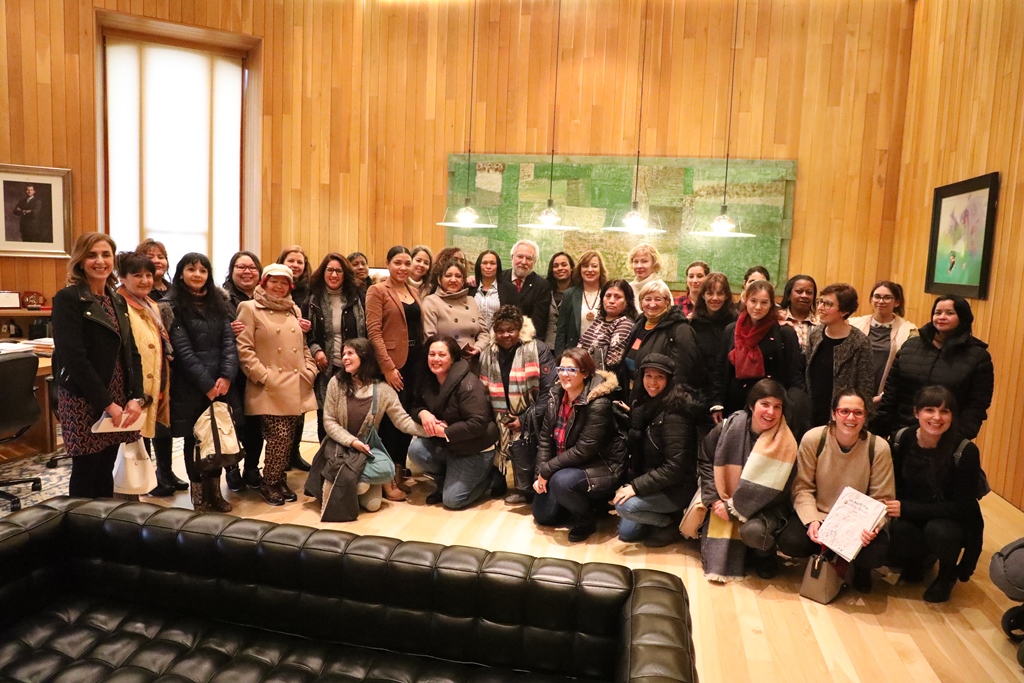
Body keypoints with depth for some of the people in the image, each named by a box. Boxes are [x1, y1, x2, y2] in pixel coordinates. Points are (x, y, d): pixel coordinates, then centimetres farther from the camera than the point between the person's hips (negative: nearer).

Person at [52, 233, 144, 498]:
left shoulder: (118, 301, 12)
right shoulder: (67, 299, -9)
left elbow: (131, 353, 10)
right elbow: (74, 357, -16)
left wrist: (136, 397, -4)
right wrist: (107, 403, -18)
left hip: (119, 400, 6)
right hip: (84, 401, -6)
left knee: (106, 471, 12)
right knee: (85, 472, 3)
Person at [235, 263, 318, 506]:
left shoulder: (294, 310, 17)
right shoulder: (250, 308, -1)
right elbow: (244, 349, -9)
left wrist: (310, 370, 6)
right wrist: (264, 376, -15)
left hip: (296, 386, 6)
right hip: (269, 388, -5)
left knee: (288, 437, 8)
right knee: (279, 436, -10)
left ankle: (279, 479, 25)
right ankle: (269, 483, 9)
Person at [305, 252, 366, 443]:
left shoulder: (356, 298, 5)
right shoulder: (313, 299, 3)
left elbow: (365, 331, 7)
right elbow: (304, 332, 7)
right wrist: (315, 350, -10)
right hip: (325, 368, 0)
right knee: (324, 418, 8)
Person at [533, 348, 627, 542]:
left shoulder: (598, 404, -24)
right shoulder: (556, 397, -2)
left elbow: (584, 450, -26)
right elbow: (545, 438, 1)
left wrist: (547, 469, -22)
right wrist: (541, 473, -9)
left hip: (601, 468, -7)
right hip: (567, 467, 7)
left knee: (561, 481, -35)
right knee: (542, 515, 5)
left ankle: (587, 519, -6)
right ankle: (581, 502, 29)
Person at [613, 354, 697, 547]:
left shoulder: (673, 415, -22)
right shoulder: (646, 404, 3)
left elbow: (675, 467, -25)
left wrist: (636, 486, -25)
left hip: (676, 488, -8)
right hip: (653, 483, 8)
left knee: (625, 505, -26)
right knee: (626, 533, 3)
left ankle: (674, 522, -3)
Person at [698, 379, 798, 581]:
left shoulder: (785, 444, -14)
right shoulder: (730, 426, -8)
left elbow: (778, 490, -15)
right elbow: (705, 461, 2)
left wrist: (734, 509, -16)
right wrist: (713, 499, -10)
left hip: (764, 508, -3)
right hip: (722, 500, 3)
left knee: (753, 531, -31)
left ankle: (764, 555, 4)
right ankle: (718, 553, 16)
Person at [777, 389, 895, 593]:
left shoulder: (879, 447, -14)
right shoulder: (812, 439, -15)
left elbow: (882, 498, -7)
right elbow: (803, 487, -10)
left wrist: (872, 526, -27)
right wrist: (812, 520, -25)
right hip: (818, 514, 0)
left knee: (876, 553, -29)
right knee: (790, 542, -27)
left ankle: (860, 567, 13)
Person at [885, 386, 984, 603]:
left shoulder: (965, 451, -20)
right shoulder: (902, 439, -11)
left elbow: (962, 507, -19)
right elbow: (895, 487, 1)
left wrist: (907, 509, -26)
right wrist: (894, 508, -21)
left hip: (953, 522, -2)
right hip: (911, 520, 2)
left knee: (938, 531, -35)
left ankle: (948, 574, 1)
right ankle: (915, 562, 11)